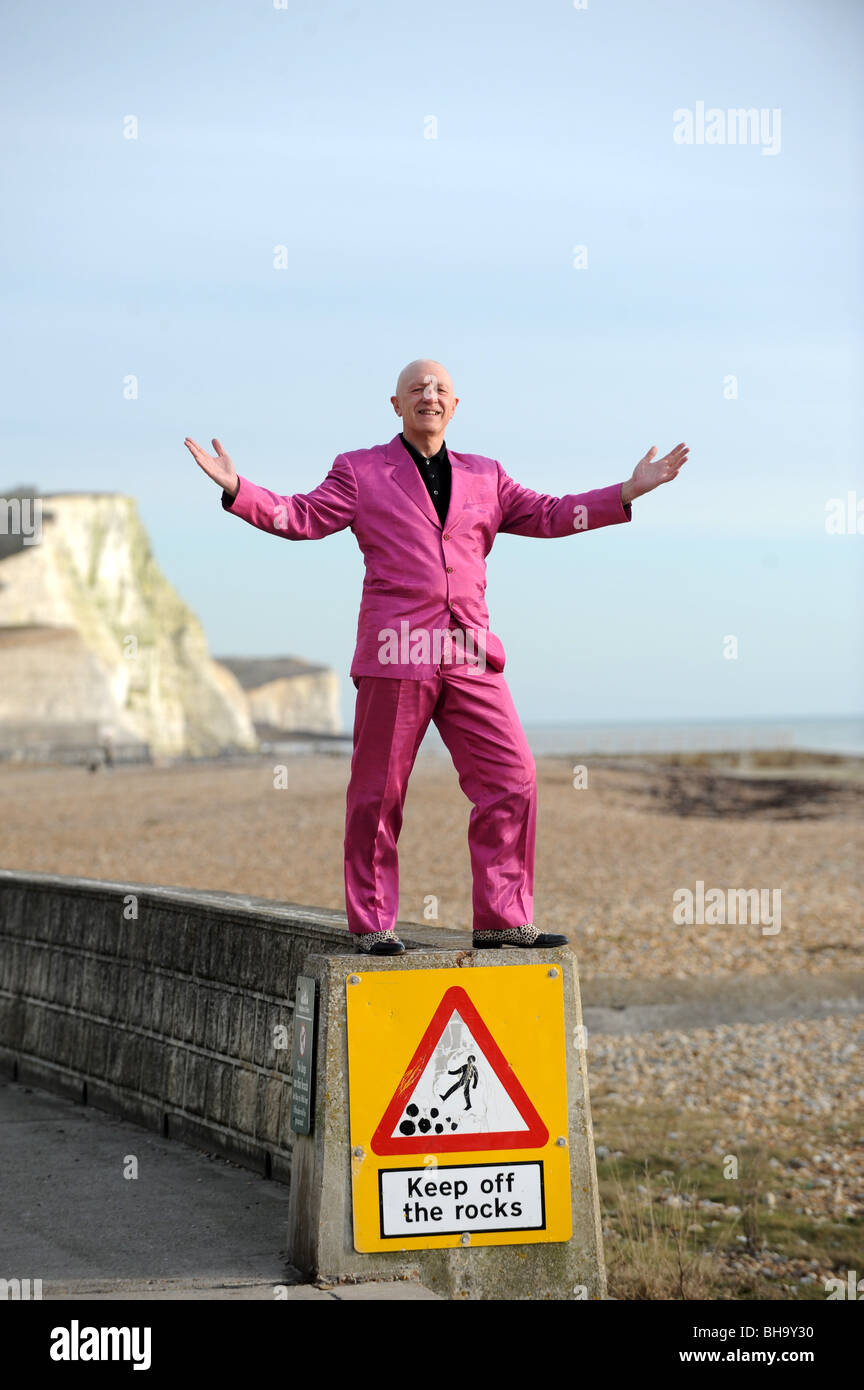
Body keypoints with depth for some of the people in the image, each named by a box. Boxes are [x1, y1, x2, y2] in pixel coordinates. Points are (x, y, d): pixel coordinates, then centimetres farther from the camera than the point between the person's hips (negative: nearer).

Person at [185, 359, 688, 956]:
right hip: (395, 654, -3)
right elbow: (302, 516, 2)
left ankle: (502, 918, 3)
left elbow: (549, 514, 20)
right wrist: (236, 487, -12)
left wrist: (629, 491, 13)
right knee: (378, 793, 0)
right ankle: (372, 923, 10)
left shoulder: (484, 477, 20)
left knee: (512, 779, -4)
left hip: (469, 658, 3)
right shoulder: (360, 471, 10)